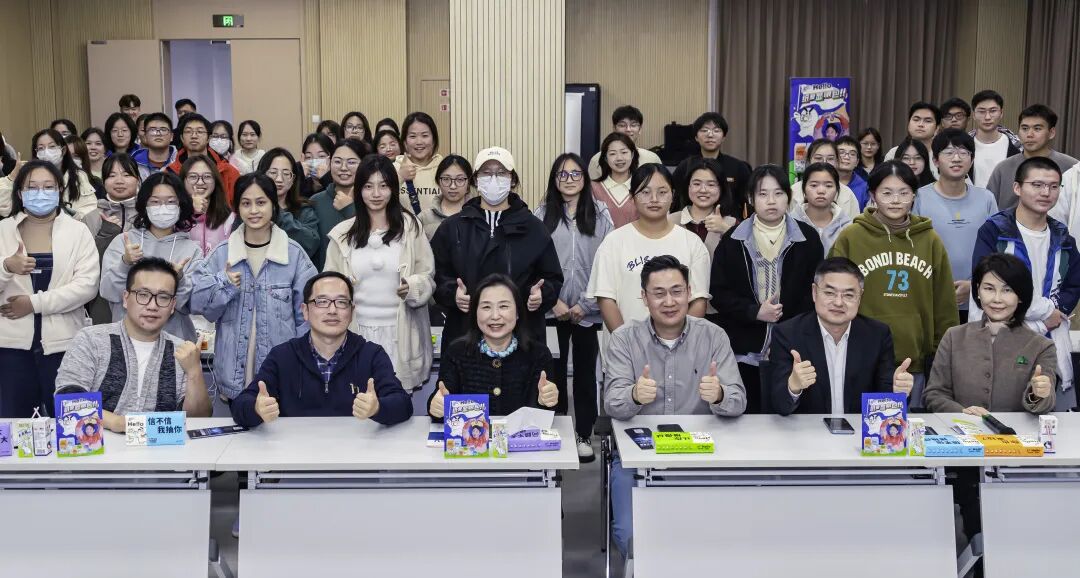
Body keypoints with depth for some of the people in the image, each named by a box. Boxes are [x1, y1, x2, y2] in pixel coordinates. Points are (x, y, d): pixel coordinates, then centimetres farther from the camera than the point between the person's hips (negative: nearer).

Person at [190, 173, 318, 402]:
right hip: (235, 373, 1)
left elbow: (307, 314, 1)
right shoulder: (221, 254, 3)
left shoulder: (294, 253, -2)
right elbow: (197, 304, 3)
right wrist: (222, 285, -14)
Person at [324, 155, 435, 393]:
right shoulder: (343, 233, 6)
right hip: (357, 332, 1)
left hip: (400, 333, -1)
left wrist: (412, 287, -17)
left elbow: (428, 277, 2)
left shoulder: (410, 226, 2)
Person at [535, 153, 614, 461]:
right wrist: (553, 301, -9)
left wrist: (585, 304, -8)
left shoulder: (601, 215, 1)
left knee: (585, 372, 8)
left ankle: (584, 435, 19)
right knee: (554, 371, 8)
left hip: (588, 312, 0)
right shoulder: (542, 215, 2)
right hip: (552, 310, 0)